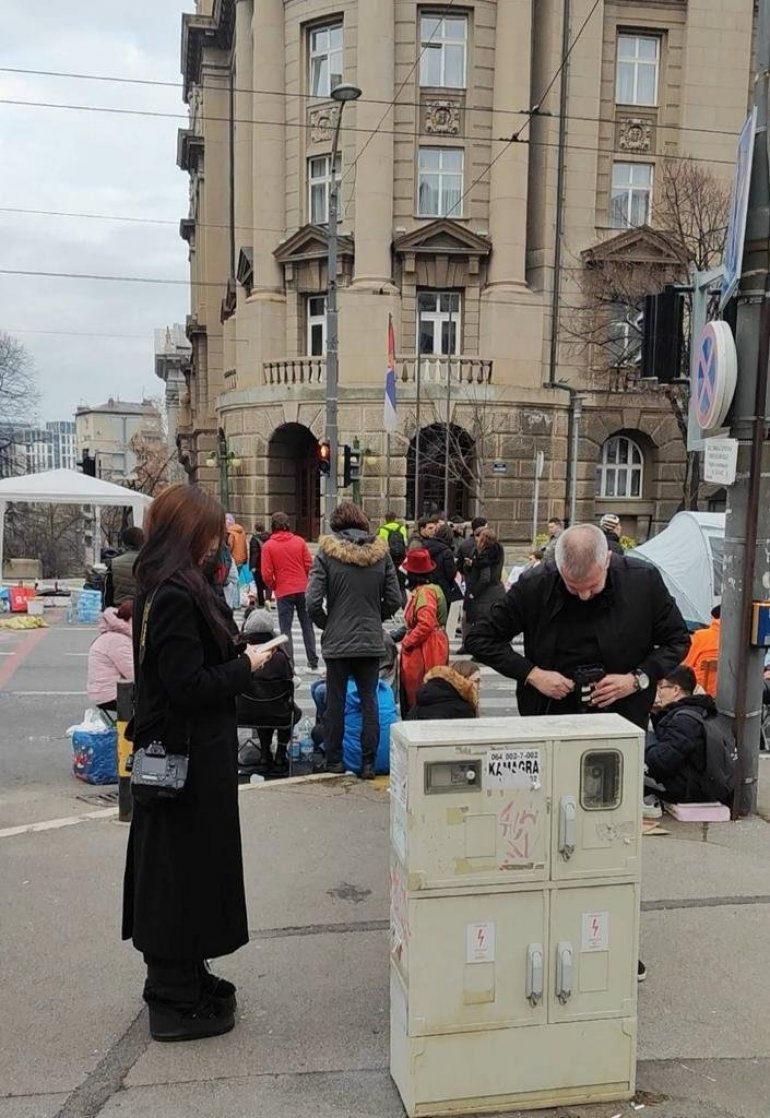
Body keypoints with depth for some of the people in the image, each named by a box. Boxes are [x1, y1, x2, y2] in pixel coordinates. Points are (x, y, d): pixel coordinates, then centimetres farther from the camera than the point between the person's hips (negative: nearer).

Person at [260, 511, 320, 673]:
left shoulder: (268, 546, -6)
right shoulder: (299, 541, -1)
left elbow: (266, 574, -8)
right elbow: (309, 565, -1)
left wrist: (273, 587, 9)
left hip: (283, 592, -2)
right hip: (303, 589, 2)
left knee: (285, 629, 5)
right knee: (307, 626, 12)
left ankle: (290, 665, 0)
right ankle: (313, 664, 16)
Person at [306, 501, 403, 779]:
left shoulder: (327, 553, -9)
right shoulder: (381, 553, -1)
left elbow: (313, 602, -13)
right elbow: (394, 600, 0)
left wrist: (325, 624, 6)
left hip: (337, 641, -2)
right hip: (371, 641, 2)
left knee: (335, 702, 11)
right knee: (369, 701, 10)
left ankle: (334, 760, 20)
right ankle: (368, 763, 12)